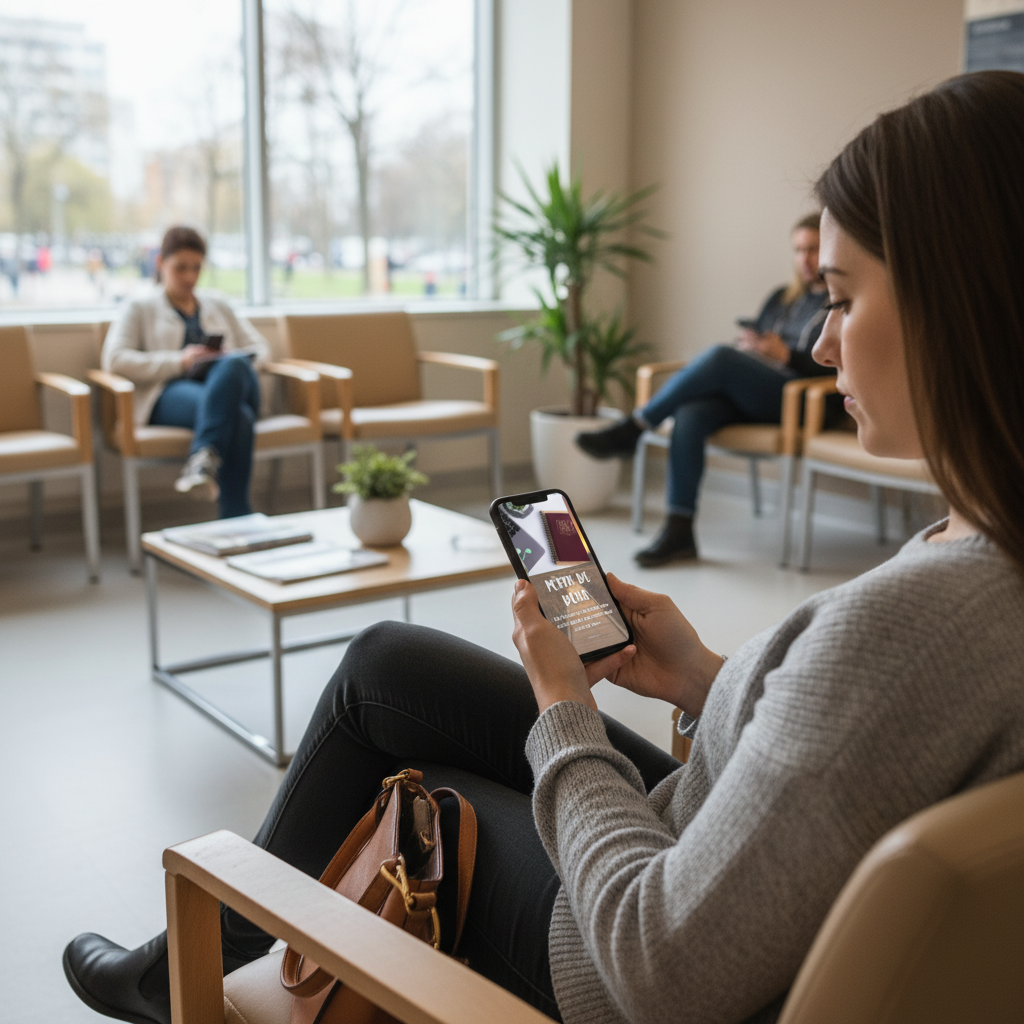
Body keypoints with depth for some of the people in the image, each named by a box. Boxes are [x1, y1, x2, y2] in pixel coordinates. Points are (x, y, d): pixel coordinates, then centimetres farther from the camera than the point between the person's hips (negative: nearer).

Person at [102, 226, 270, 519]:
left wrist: (234, 360, 1)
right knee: (237, 417, -38)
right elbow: (114, 359, 3)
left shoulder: (218, 305, 32)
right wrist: (178, 361, -11)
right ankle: (237, 523, -48)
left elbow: (259, 347, 28)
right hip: (170, 393, -3)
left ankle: (203, 459, -52)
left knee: (233, 366, -37)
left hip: (233, 387, 3)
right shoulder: (141, 309, 20)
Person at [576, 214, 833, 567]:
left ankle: (631, 428, -21)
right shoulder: (781, 297, 28)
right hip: (745, 396, 6)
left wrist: (784, 354, -13)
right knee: (690, 415, -29)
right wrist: (746, 344, 2)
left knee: (720, 357, -31)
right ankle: (678, 531, -31)